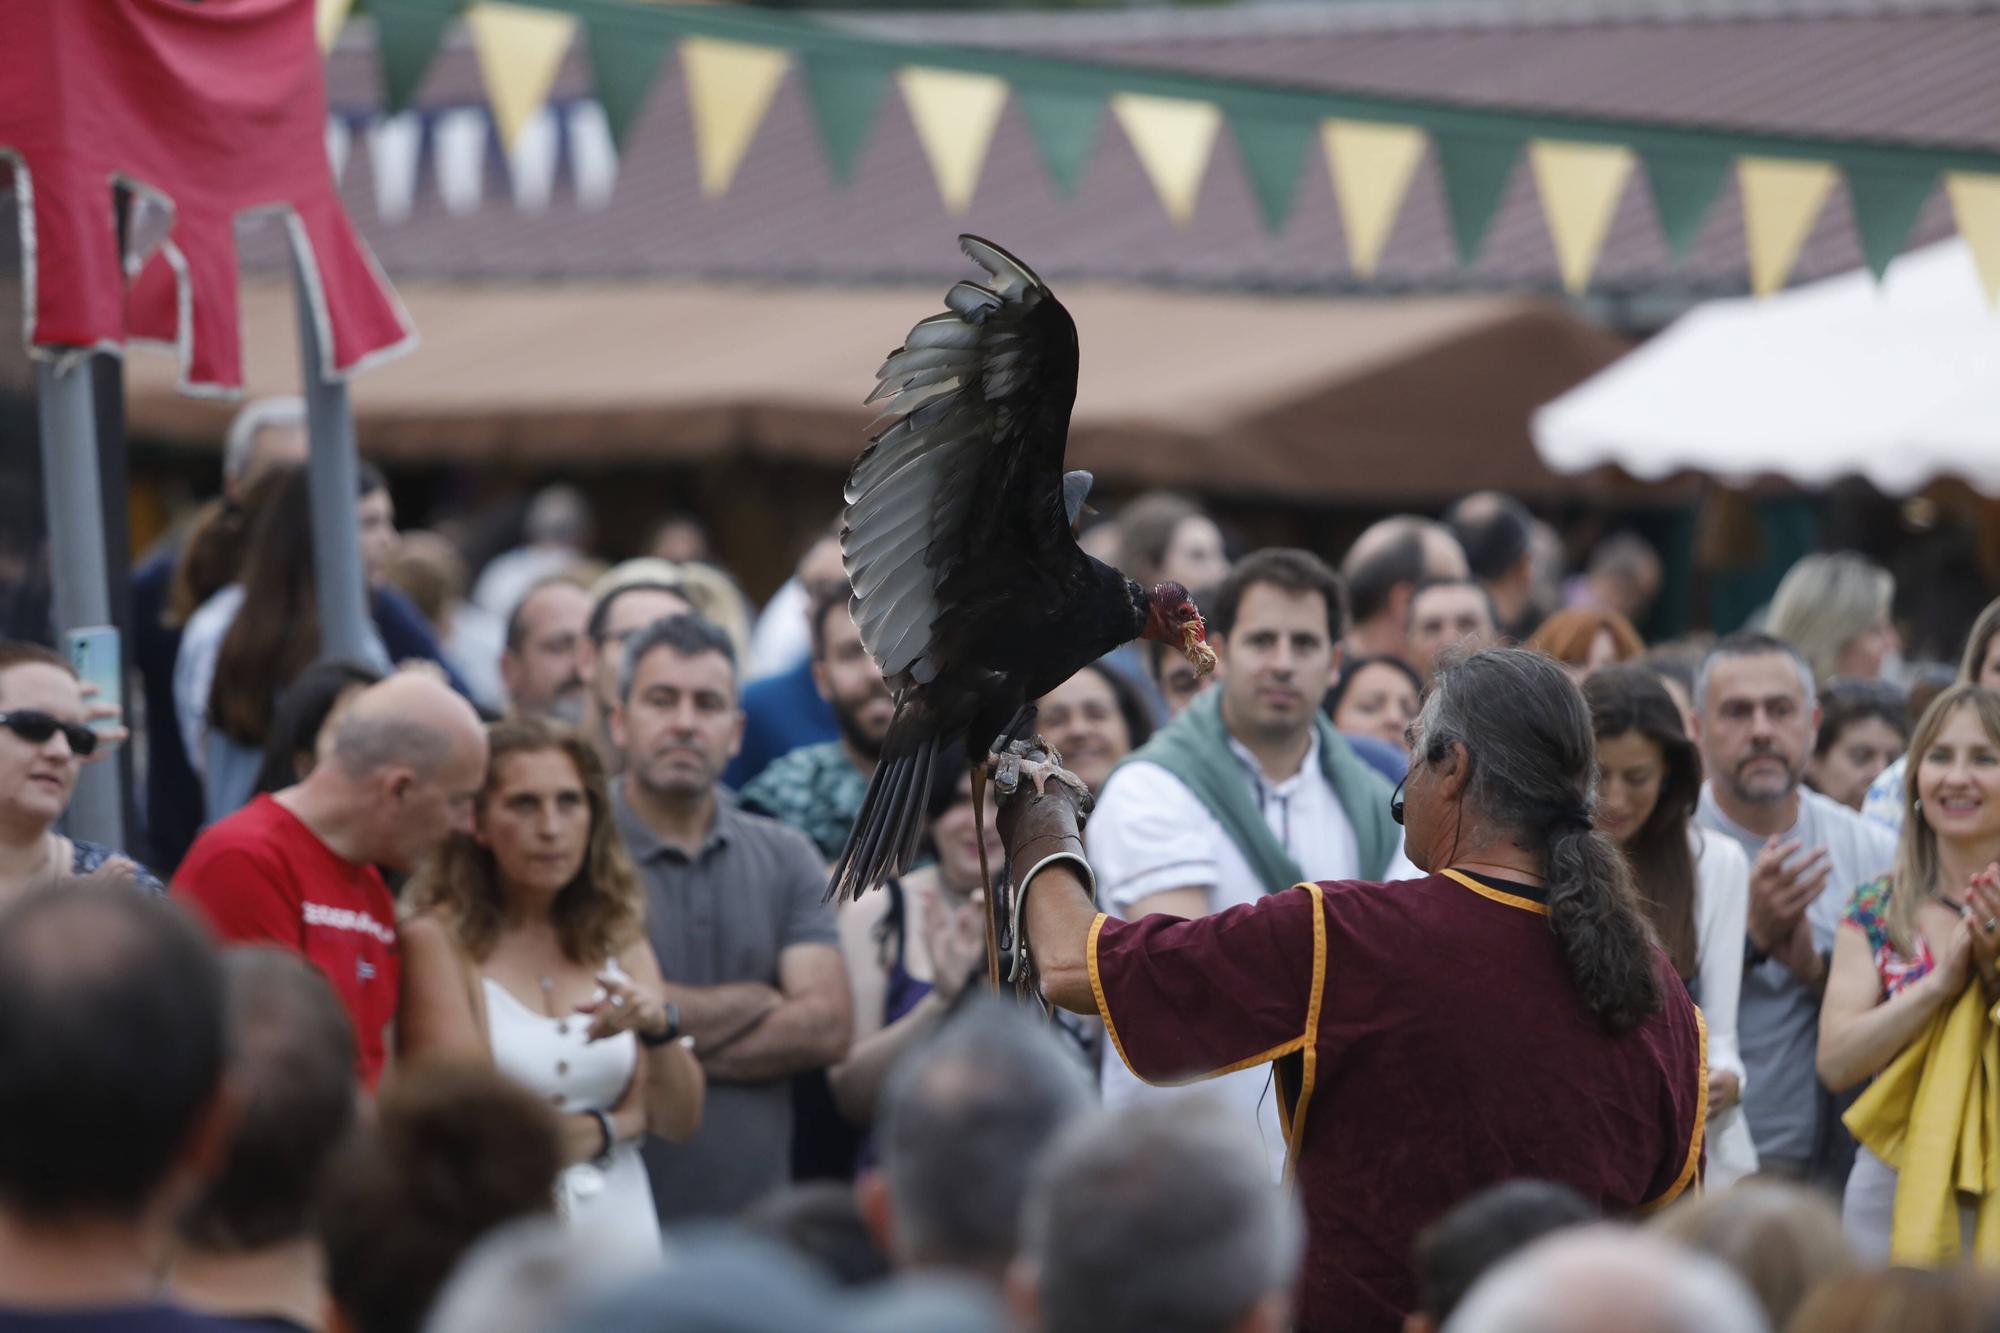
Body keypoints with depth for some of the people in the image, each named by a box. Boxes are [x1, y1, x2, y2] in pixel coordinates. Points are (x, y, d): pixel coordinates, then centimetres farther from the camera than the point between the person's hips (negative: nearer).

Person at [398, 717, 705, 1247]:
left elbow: (679, 1120, 6)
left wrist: (659, 1030, -13)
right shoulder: (436, 940, -5)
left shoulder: (621, 940, 11)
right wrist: (615, 1123, 1)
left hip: (621, 1229, 4)